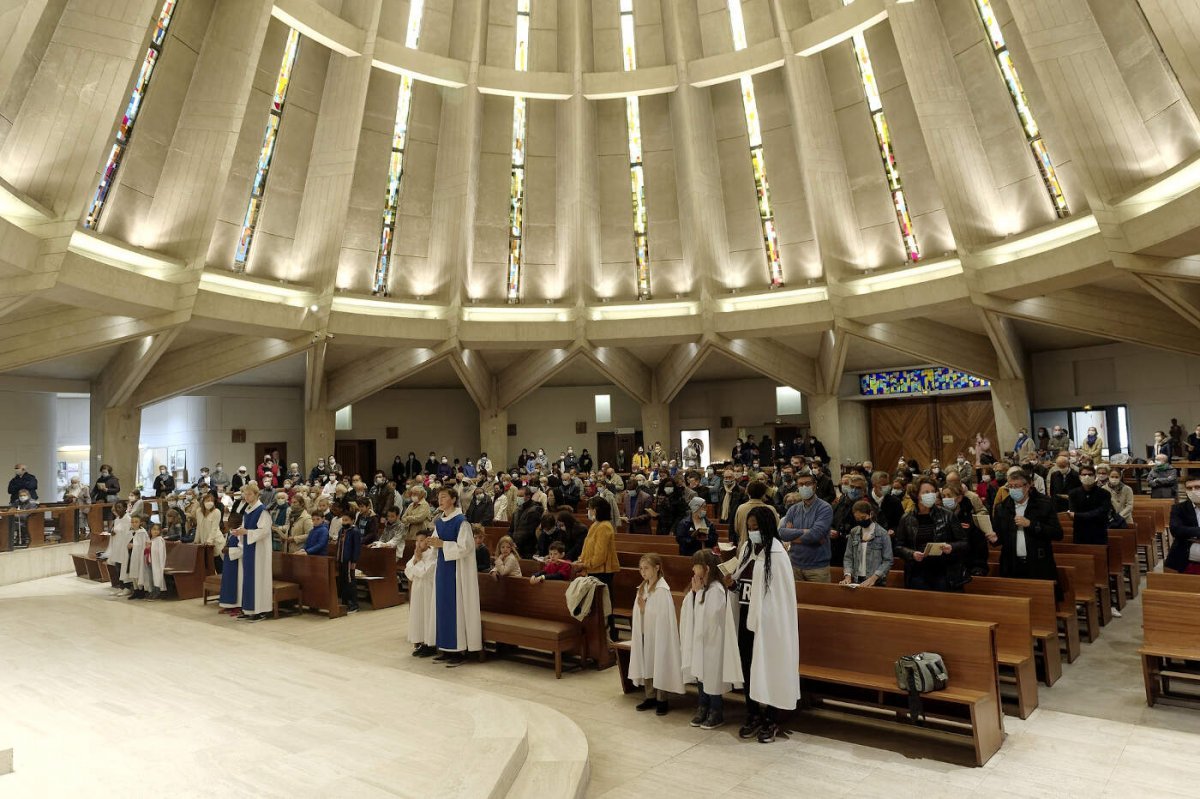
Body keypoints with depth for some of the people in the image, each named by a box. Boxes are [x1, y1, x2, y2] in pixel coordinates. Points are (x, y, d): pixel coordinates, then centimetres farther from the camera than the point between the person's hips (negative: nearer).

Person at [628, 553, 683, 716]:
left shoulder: (662, 589, -15)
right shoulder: (643, 588, 6)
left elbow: (663, 616, -18)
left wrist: (644, 609, -17)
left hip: (658, 633, -7)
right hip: (644, 633, 7)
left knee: (659, 665, 2)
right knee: (646, 664, 13)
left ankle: (661, 700, 14)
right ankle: (650, 697, 25)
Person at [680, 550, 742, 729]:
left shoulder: (716, 589, -20)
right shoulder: (698, 587, 6)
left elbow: (708, 615, -24)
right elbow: (687, 611, 5)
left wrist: (699, 592, -19)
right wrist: (694, 592, -8)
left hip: (712, 640, -8)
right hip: (698, 638, 8)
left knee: (712, 675, 4)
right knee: (700, 674, 15)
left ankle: (716, 712, 18)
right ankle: (703, 708, 28)